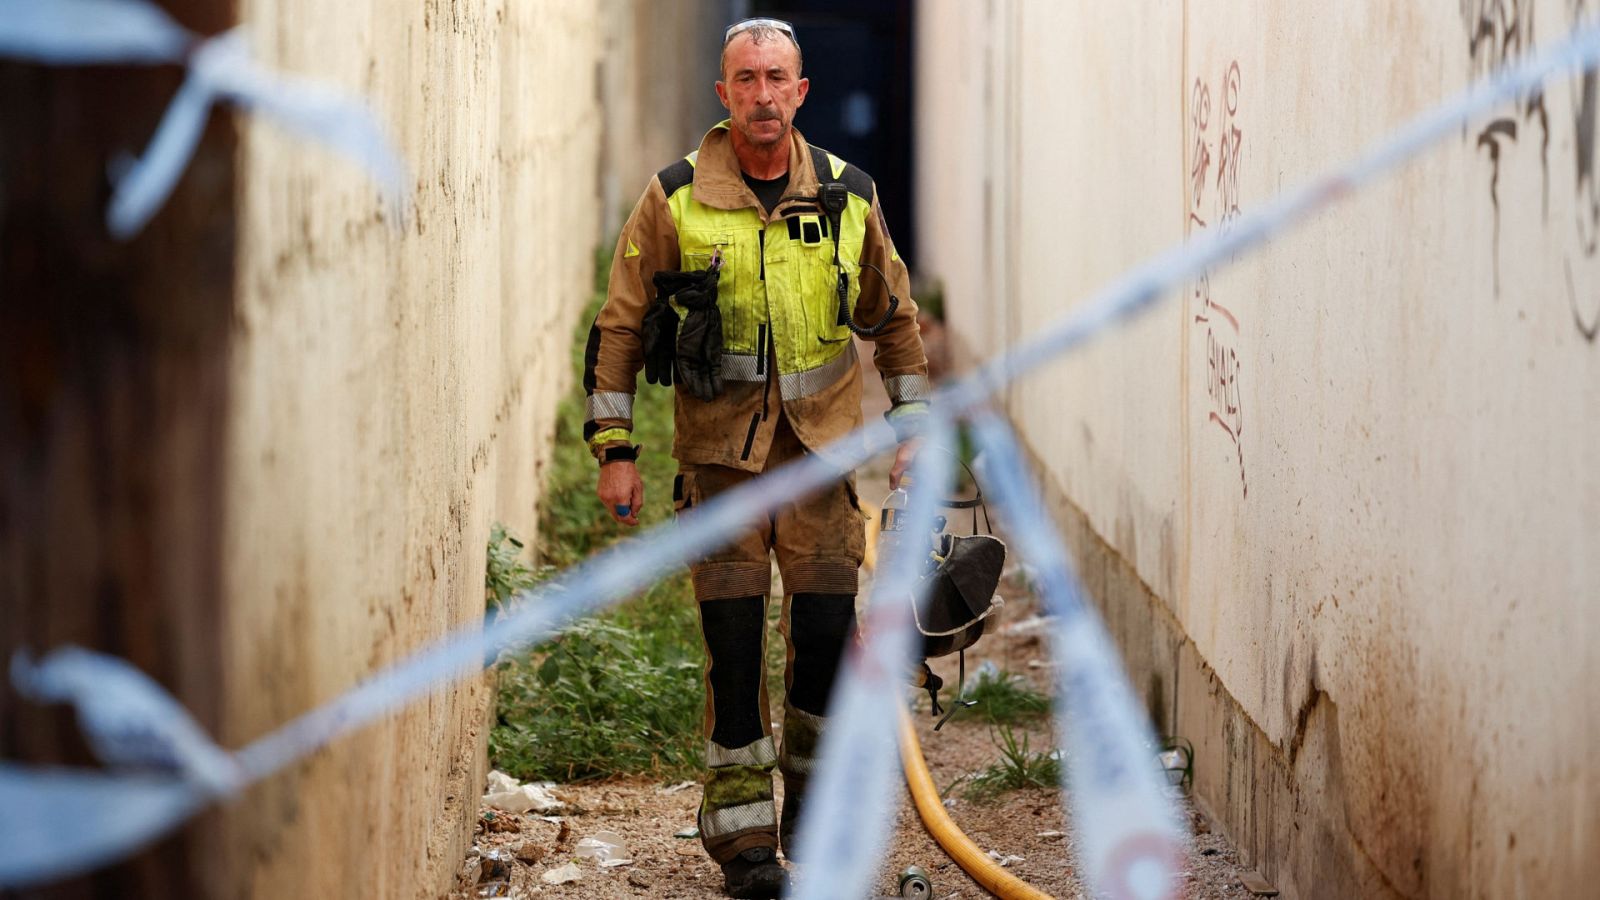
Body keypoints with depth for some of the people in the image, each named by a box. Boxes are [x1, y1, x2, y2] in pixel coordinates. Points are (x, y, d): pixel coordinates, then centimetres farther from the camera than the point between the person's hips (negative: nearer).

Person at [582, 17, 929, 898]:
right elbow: (620, 327, 2)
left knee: (826, 627, -4)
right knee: (733, 640, -3)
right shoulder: (674, 200, -3)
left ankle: (813, 797, 20)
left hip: (821, 447, 2)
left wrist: (912, 427, 13)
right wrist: (614, 449, -2)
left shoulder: (847, 196, 4)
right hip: (719, 450, -2)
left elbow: (894, 318, 16)